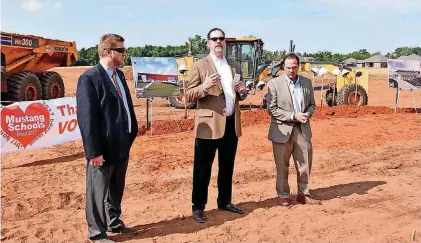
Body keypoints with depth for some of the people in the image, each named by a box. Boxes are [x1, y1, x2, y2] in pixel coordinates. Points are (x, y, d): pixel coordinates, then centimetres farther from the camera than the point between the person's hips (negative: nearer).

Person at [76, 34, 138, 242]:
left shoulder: (119, 74, 10)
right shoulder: (89, 78, -16)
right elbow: (86, 118, -19)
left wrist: (131, 135, 13)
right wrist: (94, 151, -20)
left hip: (121, 145, 8)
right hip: (103, 147, -8)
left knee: (116, 189, 22)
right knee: (98, 192, 8)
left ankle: (114, 223, 40)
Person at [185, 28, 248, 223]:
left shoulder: (235, 66, 14)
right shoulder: (199, 66, -3)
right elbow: (189, 96, -7)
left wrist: (242, 92, -3)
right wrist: (205, 87, -26)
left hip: (231, 124, 6)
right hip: (209, 125, -5)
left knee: (227, 167, 16)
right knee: (202, 169, 2)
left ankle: (225, 202, 31)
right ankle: (198, 207, 14)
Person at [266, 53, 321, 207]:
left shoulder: (307, 82, 8)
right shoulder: (274, 83, -7)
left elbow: (312, 104, 15)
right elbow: (271, 109, -10)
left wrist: (308, 114, -8)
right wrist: (293, 116, -17)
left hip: (303, 129, 4)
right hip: (282, 130, -4)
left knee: (305, 164, 9)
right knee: (282, 166, 5)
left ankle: (303, 194, 25)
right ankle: (283, 196, 20)